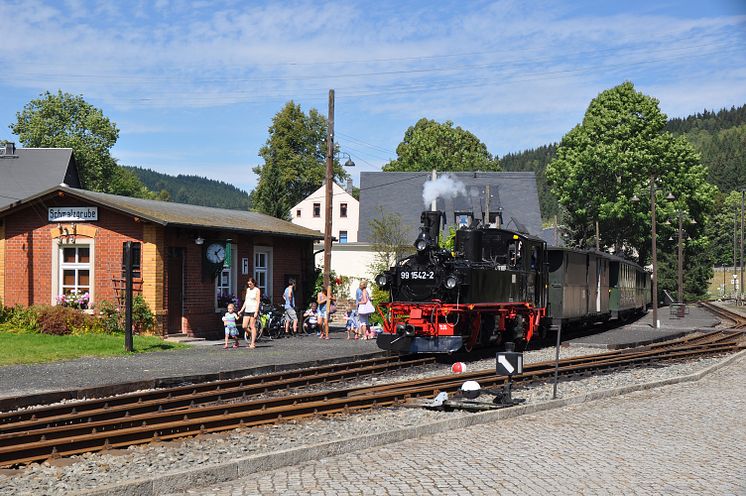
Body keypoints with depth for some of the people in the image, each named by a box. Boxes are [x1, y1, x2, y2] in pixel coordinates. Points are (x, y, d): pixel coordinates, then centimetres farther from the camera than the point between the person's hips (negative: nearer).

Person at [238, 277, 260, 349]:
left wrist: (256, 312, -17)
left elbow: (258, 301, -9)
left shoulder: (257, 290, -4)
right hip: (247, 310, 6)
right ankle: (253, 338, 20)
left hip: (253, 310, -6)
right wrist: (241, 310, 14)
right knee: (244, 327, -1)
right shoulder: (248, 290, 15)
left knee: (252, 326, -6)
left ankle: (252, 343, -2)